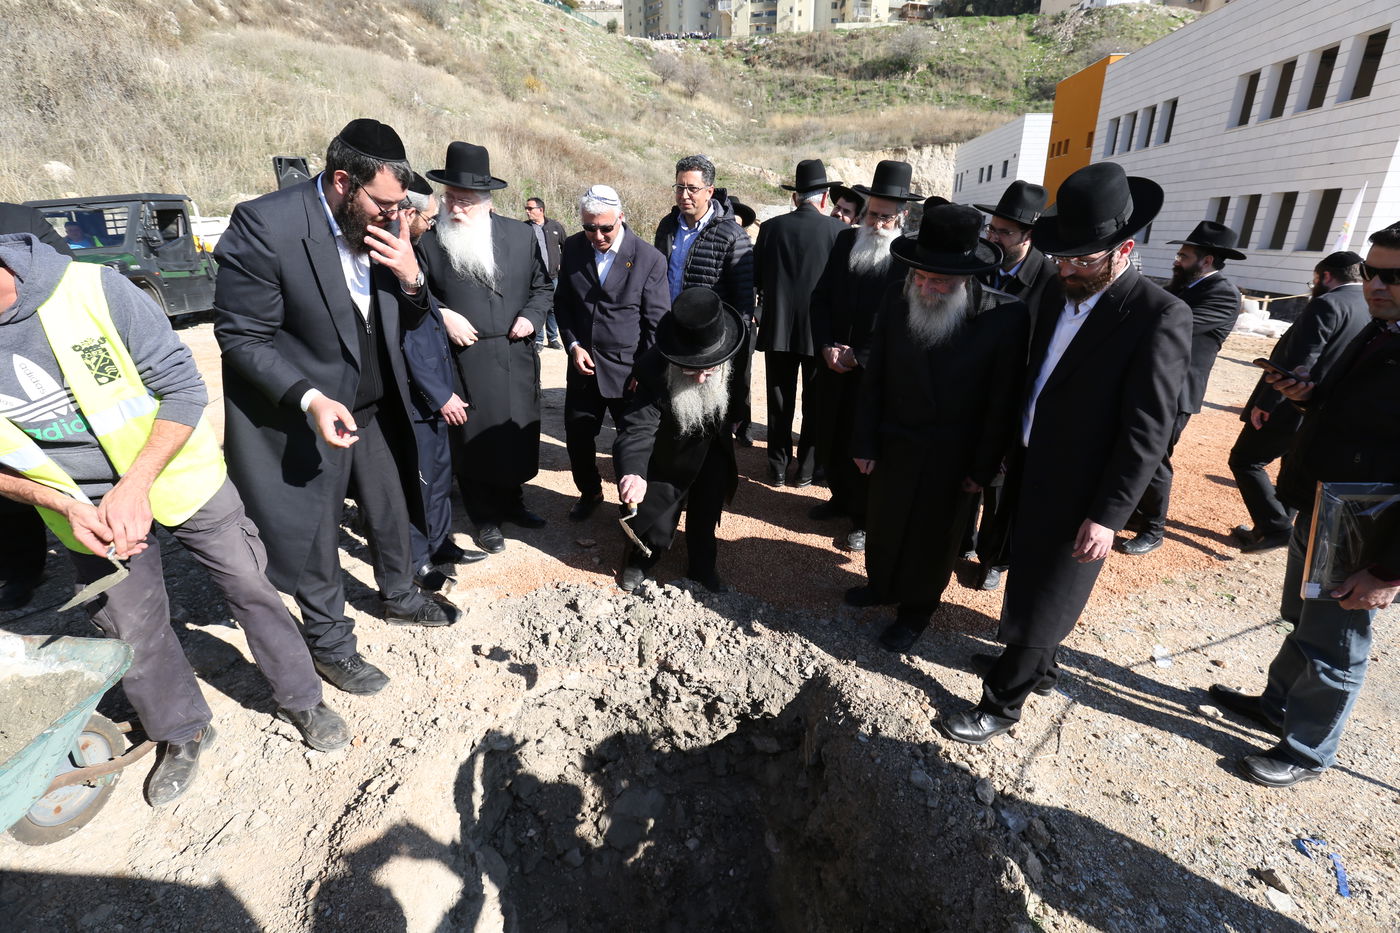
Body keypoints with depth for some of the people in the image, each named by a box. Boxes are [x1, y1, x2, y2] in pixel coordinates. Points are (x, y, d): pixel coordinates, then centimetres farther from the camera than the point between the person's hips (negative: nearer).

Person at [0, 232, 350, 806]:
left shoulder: (92, 289, -20)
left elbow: (183, 388, -16)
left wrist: (134, 486, -22)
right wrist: (63, 503, -18)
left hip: (180, 476, -2)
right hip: (87, 511, 3)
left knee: (250, 589, 6)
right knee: (133, 633, 13)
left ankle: (302, 700, 28)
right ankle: (182, 733, 38)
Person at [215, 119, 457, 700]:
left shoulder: (382, 225, -4)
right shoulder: (265, 225, -22)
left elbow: (403, 321, 4)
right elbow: (241, 337, -18)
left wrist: (411, 279, -17)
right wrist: (311, 399, -30)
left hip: (376, 407, 6)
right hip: (306, 413, -5)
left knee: (391, 510, 21)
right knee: (315, 534, 11)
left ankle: (399, 597, 46)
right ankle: (330, 642, 33)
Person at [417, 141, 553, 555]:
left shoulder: (521, 234, 4)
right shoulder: (429, 241, -3)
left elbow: (542, 286, 12)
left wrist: (532, 315, -5)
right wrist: (441, 316, -11)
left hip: (517, 357, 3)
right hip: (466, 361, -2)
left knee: (519, 435, 12)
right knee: (476, 439, 6)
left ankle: (511, 501, 35)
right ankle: (485, 517, 24)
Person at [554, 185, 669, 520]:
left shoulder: (650, 259, -10)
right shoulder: (572, 248, 1)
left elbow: (657, 322, -7)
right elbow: (562, 302, 10)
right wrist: (573, 345, -4)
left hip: (629, 368, -3)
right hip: (583, 363, 4)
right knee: (577, 437, 13)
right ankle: (589, 492, 39)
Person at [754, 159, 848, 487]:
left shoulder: (772, 227, -2)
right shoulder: (838, 230, -8)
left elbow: (756, 278, 3)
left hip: (778, 327, 2)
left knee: (780, 402, 11)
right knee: (815, 402, 11)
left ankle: (778, 468, 18)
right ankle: (807, 469, 18)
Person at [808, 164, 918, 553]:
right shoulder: (845, 241, 4)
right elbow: (820, 297, 6)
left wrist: (859, 357, -15)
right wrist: (827, 345, -7)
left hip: (875, 371, -5)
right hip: (833, 364, 5)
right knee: (829, 437, 15)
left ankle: (867, 518, 25)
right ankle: (842, 496, 38)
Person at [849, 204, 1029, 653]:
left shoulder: (1006, 316, -19)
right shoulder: (897, 300, -11)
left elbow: (1002, 401, -12)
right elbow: (874, 378, -4)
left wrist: (983, 468, -8)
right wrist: (865, 442, -3)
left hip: (953, 458, -2)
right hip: (894, 443, 3)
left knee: (934, 536, 15)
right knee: (884, 523, 19)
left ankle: (916, 608, 38)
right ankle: (882, 585, 46)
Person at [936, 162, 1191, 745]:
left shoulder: (1160, 317, -17)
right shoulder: (1057, 298, 4)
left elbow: (1147, 430, -19)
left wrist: (1108, 516, -20)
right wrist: (1011, 460, 13)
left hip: (1079, 494, -7)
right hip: (1030, 474, 7)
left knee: (1043, 601, 6)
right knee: (1029, 582, 22)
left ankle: (1002, 705, 23)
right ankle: (1034, 663, 45)